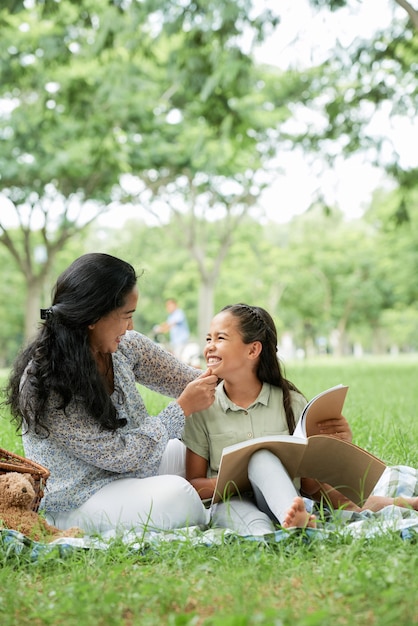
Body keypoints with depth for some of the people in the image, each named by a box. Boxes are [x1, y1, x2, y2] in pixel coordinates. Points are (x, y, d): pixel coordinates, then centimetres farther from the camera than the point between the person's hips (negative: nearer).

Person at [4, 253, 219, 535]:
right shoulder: (42, 385, -27)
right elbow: (120, 456, -24)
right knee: (175, 493, -27)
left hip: (130, 472, 8)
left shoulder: (125, 346, -8)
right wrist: (183, 408, -20)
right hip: (75, 505, -7)